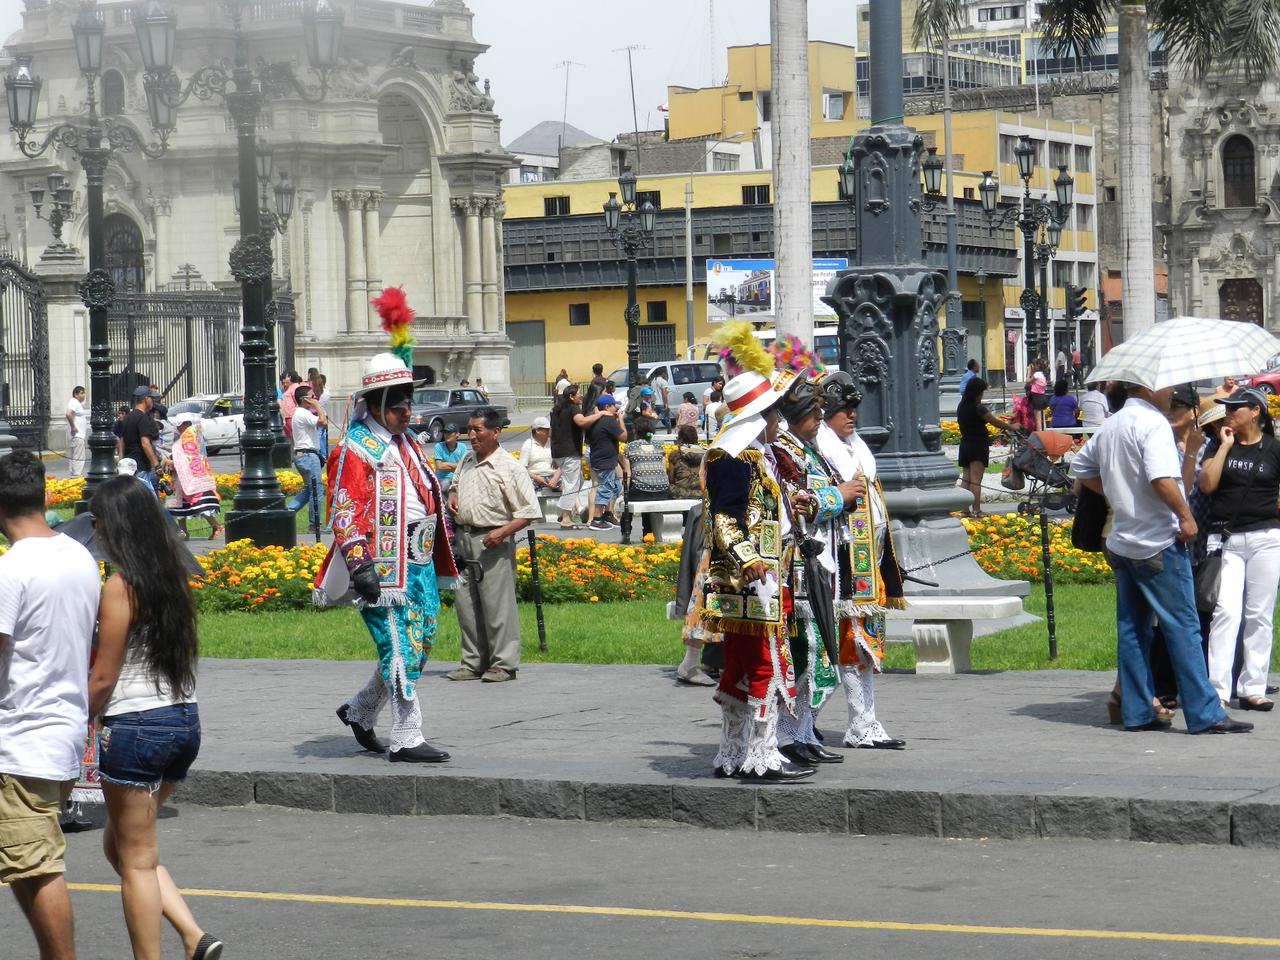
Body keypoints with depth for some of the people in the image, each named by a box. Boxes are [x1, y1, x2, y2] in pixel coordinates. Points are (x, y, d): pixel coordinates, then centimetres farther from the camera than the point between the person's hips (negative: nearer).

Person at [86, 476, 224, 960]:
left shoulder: (121, 586, -14)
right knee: (120, 845, 19)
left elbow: (103, 678, -12)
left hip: (135, 725, -8)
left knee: (136, 860, 3)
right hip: (185, 720, 8)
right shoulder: (173, 576, 8)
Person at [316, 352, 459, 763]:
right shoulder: (356, 450, -8)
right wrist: (360, 564, -25)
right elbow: (344, 513, -15)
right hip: (382, 565, -9)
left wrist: (439, 557, 27)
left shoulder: (409, 444, 19)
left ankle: (360, 711, 28)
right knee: (400, 648, -9)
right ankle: (406, 740, -5)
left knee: (420, 644, 11)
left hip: (418, 561, 9)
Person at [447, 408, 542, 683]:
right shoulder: (467, 461, 12)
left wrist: (504, 532, -22)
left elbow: (530, 511, -10)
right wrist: (452, 495, 10)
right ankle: (473, 662, 17)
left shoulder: (509, 467, -9)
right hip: (463, 537, 7)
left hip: (492, 543, -7)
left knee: (497, 604, -6)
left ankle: (504, 663, 1)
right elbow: (456, 484, 34)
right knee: (466, 604, 9)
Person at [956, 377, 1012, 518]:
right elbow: (995, 422, -10)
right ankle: (976, 511, -9)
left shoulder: (961, 406, 7)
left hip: (965, 444, 7)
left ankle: (965, 510, 6)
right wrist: (1011, 426, 4)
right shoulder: (978, 408, -16)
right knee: (976, 479, -8)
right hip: (978, 445, -7)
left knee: (966, 479, 8)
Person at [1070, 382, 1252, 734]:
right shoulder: (1153, 423, -15)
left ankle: (1136, 712, 12)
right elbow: (1162, 479, -27)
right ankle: (1204, 714, -5)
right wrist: (1186, 517, -17)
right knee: (1183, 626, -5)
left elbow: (1080, 467, 23)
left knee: (1131, 628, 11)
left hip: (1121, 542, 8)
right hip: (1158, 543, -8)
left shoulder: (1110, 426, 12)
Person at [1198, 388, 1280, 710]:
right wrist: (1225, 445, -4)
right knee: (1226, 612, -11)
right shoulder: (1220, 445, 9)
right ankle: (1217, 689, -13)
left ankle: (1253, 689, 8)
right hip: (1225, 539, 0)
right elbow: (1207, 483, -5)